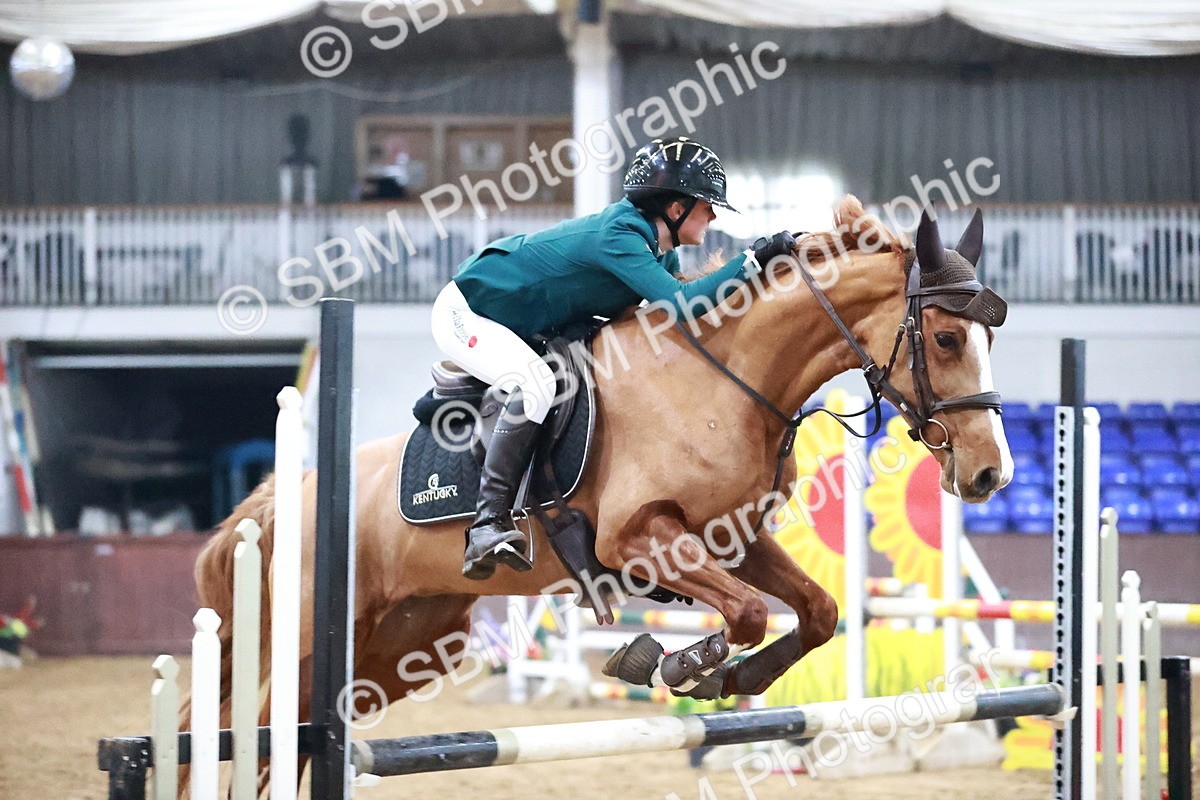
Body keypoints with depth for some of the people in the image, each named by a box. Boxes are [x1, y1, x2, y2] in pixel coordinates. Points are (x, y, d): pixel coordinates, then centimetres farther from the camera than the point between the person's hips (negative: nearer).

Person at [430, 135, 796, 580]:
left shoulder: (660, 251, -1)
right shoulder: (619, 236, -30)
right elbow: (682, 302, -41)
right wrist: (756, 256, -36)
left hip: (517, 324, 10)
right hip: (465, 314, -10)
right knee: (534, 382, -33)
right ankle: (487, 526, -33)